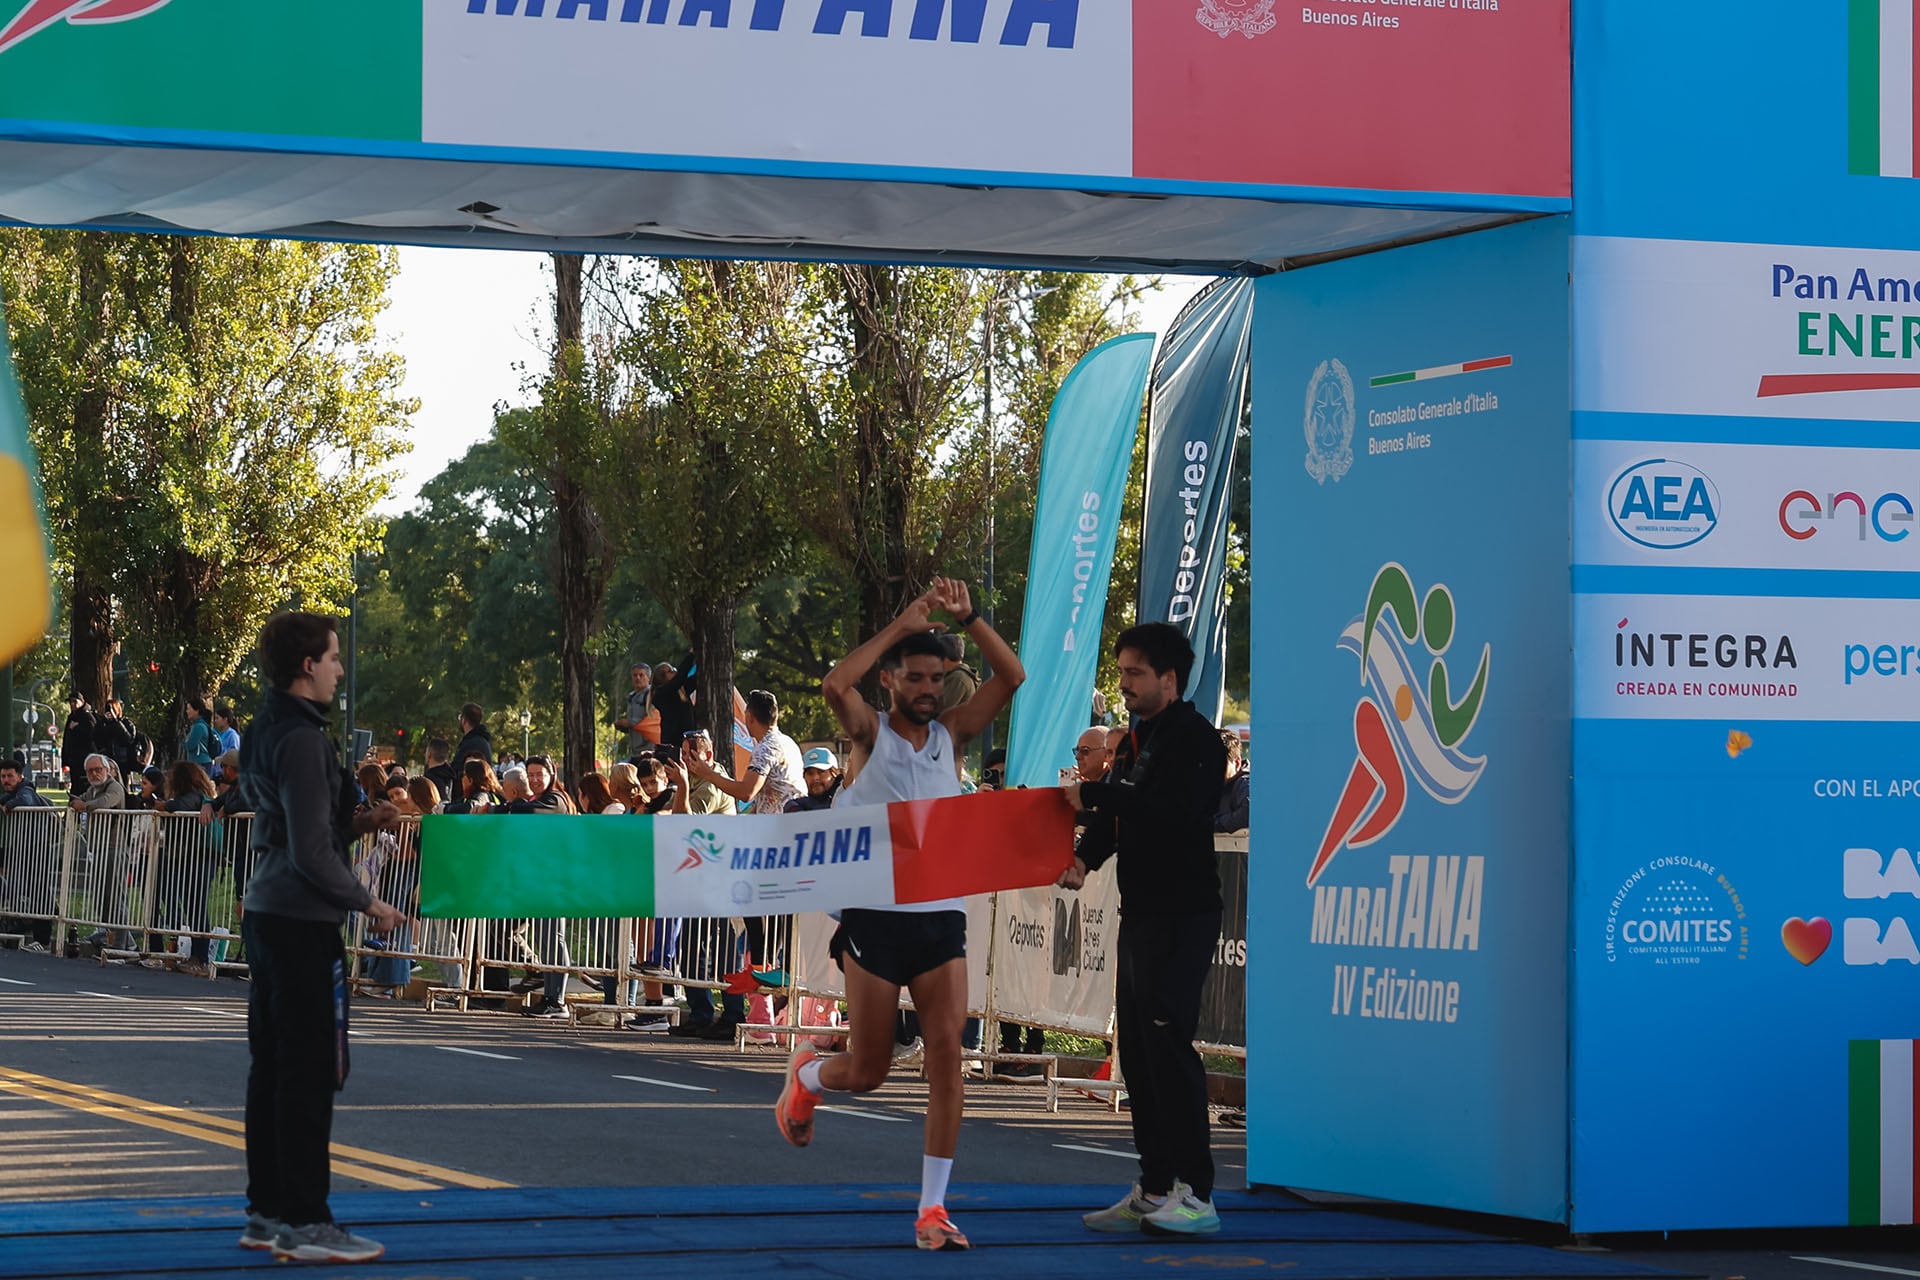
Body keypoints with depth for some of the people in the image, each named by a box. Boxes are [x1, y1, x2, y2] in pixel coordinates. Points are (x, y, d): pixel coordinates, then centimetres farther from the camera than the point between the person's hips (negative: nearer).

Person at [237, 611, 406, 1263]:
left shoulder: (264, 731, 12)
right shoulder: (300, 739, -17)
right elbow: (311, 853, -20)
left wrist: (359, 821, 10)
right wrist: (367, 903, -9)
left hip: (265, 915, 10)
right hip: (303, 919, -10)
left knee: (274, 1066, 13)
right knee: (312, 1072, -6)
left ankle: (267, 1211, 18)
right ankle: (306, 1222, -4)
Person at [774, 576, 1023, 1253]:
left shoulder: (952, 733, 9)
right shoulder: (869, 732, 1)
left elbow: (1012, 676, -1)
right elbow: (834, 685, -21)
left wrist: (967, 617, -10)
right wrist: (900, 626, -17)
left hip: (943, 918, 3)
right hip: (875, 920, -3)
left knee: (946, 1055, -9)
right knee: (867, 1072, 4)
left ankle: (932, 1210, -5)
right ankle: (804, 1075, 40)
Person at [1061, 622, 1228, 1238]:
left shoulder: (1193, 738, -10)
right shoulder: (1135, 741, 18)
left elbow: (1175, 812, -24)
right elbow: (1114, 819, 17)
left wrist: (1095, 793, -20)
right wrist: (1084, 856, -4)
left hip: (1183, 915, -10)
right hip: (1141, 913, 10)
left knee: (1166, 1041, -15)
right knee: (1137, 1049, 10)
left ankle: (1195, 1193, -14)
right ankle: (1155, 1191, 15)